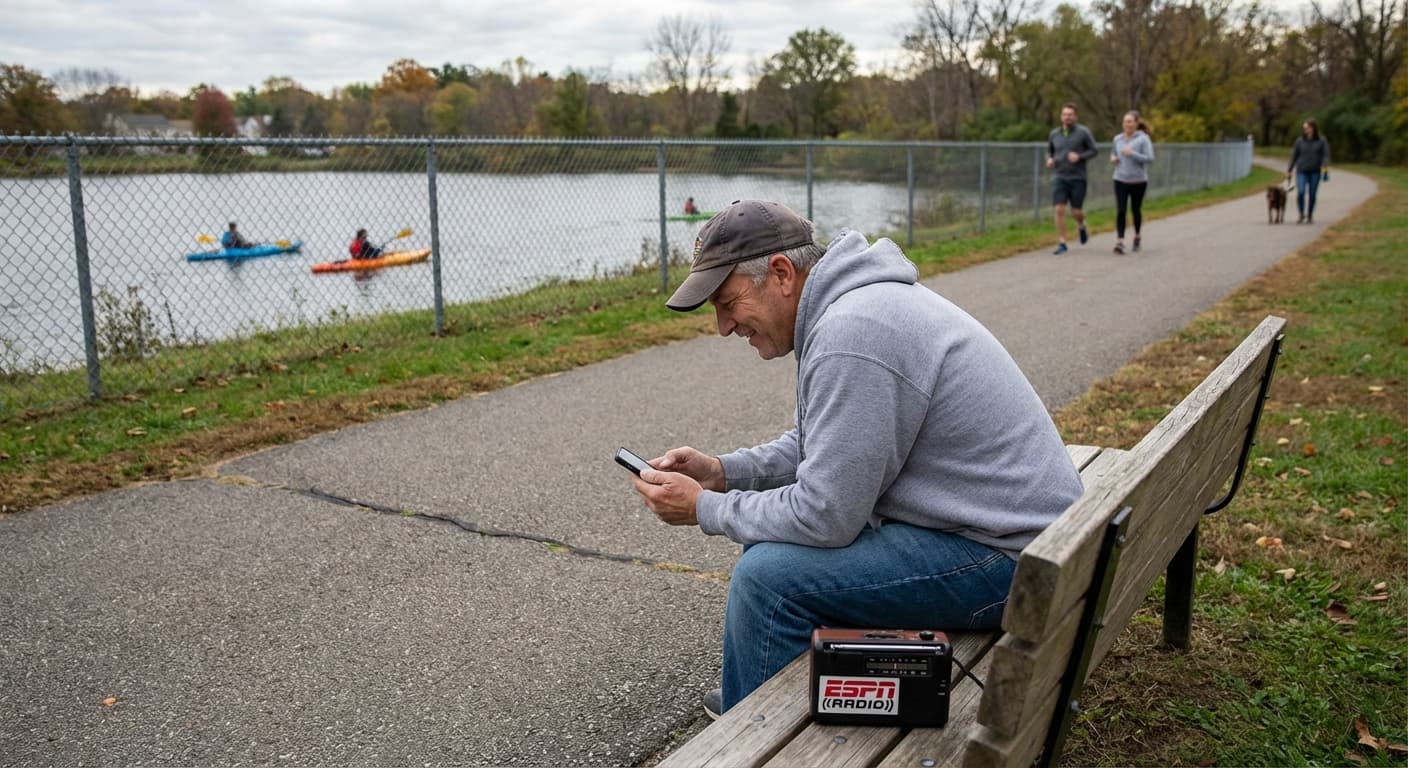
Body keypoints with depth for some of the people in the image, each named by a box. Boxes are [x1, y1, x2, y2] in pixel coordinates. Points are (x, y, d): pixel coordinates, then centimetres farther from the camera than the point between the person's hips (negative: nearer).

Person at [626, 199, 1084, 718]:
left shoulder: (850, 335, -26)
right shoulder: (849, 301, 6)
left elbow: (825, 516, -24)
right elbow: (821, 443, 18)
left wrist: (704, 509, -10)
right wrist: (723, 471, 6)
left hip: (1006, 557, -11)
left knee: (767, 575, -19)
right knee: (774, 530, 17)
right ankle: (747, 697, 33)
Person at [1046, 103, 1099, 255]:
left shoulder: (1083, 132, -4)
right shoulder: (1054, 133, 6)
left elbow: (1094, 150, -2)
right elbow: (1049, 151, 20)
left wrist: (1079, 157, -19)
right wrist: (1049, 159, -3)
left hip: (1078, 178, -2)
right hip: (1060, 178, 2)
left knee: (1075, 212, 1)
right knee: (1059, 210, -11)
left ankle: (1082, 226, 37)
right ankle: (1062, 243, -3)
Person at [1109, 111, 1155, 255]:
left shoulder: (1143, 139, -6)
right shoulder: (1117, 139, 6)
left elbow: (1150, 158, -13)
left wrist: (1132, 154, -23)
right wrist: (1112, 158, 0)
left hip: (1138, 181, -2)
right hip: (1120, 180, 2)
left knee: (1136, 210, 10)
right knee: (1120, 211, -11)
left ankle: (1137, 236, 33)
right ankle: (1120, 242, -15)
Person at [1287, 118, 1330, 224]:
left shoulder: (1322, 141, 1)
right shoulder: (1300, 141, 3)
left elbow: (1326, 155, -4)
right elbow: (1294, 156, 8)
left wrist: (1325, 167, -21)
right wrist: (1289, 171, 7)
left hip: (1315, 172, 0)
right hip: (1302, 171, 0)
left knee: (1312, 195, 4)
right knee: (1300, 192, -17)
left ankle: (1310, 216, 19)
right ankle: (1302, 214, 0)